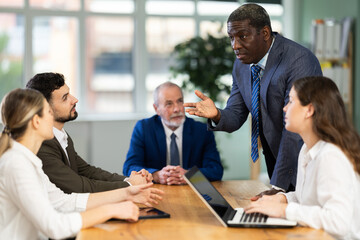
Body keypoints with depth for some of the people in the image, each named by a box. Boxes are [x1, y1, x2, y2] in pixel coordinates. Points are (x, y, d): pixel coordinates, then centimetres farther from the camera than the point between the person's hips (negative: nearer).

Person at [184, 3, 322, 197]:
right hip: (276, 162, 6)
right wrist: (216, 115, -20)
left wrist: (278, 186, -29)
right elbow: (235, 116, 5)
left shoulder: (299, 61, -24)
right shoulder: (241, 65, 0)